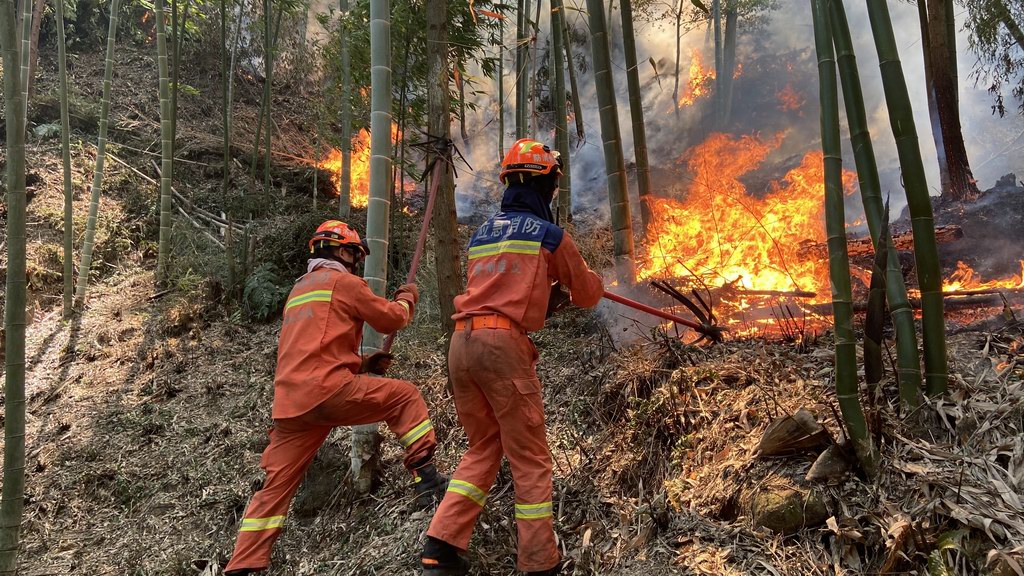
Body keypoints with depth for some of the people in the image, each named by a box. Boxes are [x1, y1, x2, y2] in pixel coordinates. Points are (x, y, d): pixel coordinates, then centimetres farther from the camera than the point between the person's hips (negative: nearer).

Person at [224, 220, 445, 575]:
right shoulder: (344, 281, 4)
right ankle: (427, 480, 0)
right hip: (328, 388, -8)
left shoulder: (299, 289, 30)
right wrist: (407, 298, 29)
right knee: (405, 396, 6)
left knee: (278, 483, 10)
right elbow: (390, 318, 8)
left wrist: (362, 364, 26)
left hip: (290, 400, 8)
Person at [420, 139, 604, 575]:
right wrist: (589, 279, 37)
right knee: (531, 460, 4)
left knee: (483, 450, 17)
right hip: (503, 344, -6)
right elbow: (586, 296, 16)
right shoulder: (551, 234, 4)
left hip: (461, 343, 7)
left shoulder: (481, 234, 21)